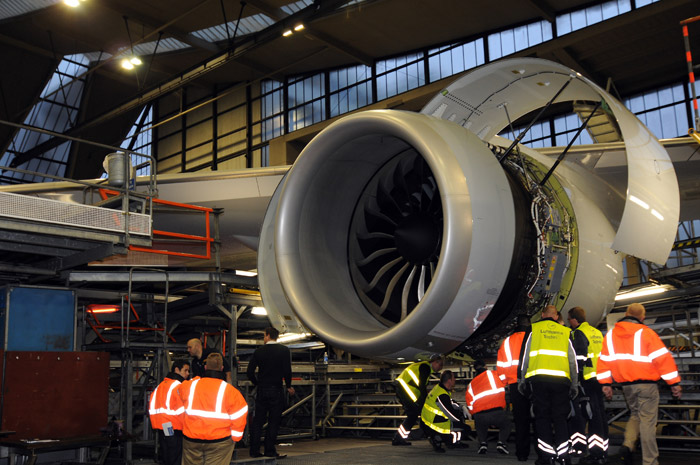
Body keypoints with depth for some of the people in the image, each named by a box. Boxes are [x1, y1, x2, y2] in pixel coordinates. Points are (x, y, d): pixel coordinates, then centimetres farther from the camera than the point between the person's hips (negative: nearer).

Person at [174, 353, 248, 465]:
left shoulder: (190, 385, 0)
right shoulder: (229, 390, -9)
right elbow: (239, 414, -8)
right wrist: (234, 438, 2)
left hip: (191, 439, 3)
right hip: (219, 441, -3)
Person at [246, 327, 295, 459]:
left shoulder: (259, 351, 2)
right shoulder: (284, 350, -4)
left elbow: (250, 371, -1)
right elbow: (287, 371, -12)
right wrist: (289, 386, 3)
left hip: (261, 390, 2)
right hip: (276, 390, -2)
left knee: (257, 421, 10)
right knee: (274, 421, 4)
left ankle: (254, 450, 11)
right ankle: (270, 451, 5)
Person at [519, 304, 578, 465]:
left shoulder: (534, 329, 10)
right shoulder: (565, 332, 15)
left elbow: (525, 355, 6)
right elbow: (573, 360, 13)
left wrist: (521, 380, 11)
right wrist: (575, 384, 17)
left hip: (539, 378, -2)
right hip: (561, 378, 2)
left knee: (542, 416, 4)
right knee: (560, 417, 8)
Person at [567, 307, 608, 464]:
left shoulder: (579, 334, -9)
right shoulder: (597, 333, 18)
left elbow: (579, 358, -18)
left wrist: (575, 380, -16)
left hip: (588, 380, -8)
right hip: (600, 379, 8)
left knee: (593, 415, -6)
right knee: (600, 414, 11)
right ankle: (603, 452, 15)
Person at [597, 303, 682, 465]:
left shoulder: (611, 334, 6)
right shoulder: (645, 332, -8)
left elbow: (604, 359, 5)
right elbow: (662, 358, -11)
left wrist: (606, 383, 9)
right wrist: (674, 382, -7)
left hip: (626, 385, 5)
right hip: (646, 384, -5)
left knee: (635, 415, 22)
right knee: (647, 421, 0)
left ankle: (627, 444, 0)